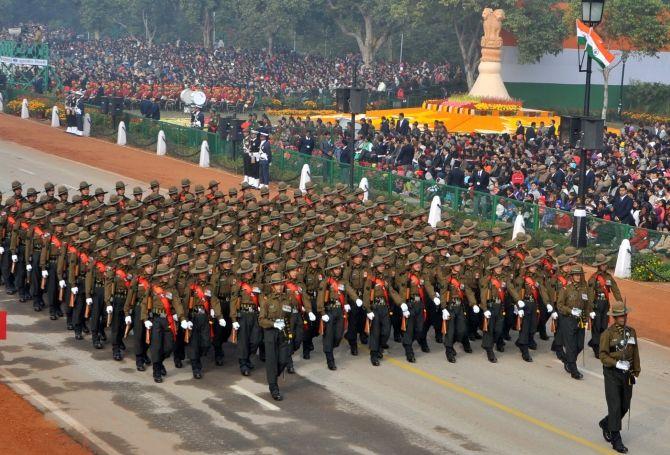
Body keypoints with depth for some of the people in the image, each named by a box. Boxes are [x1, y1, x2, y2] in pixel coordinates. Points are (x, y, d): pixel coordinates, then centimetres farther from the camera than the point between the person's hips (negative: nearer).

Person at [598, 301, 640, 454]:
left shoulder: (631, 331, 6)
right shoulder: (607, 333, -10)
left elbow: (635, 353, 13)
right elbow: (603, 356, -12)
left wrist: (636, 372, 12)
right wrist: (617, 363, -24)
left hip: (627, 374, 6)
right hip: (612, 374, -6)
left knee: (625, 406, 12)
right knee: (615, 407, -6)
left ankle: (605, 424, 37)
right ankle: (616, 440, -1)